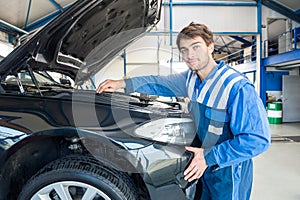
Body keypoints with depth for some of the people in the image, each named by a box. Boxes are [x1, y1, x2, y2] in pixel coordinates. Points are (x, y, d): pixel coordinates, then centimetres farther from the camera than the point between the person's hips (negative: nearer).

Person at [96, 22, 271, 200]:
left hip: (227, 174, -7)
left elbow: (258, 140, -27)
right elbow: (162, 83, 12)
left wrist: (209, 157, -26)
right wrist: (123, 84, 4)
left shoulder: (238, 87, -26)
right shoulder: (191, 78, -1)